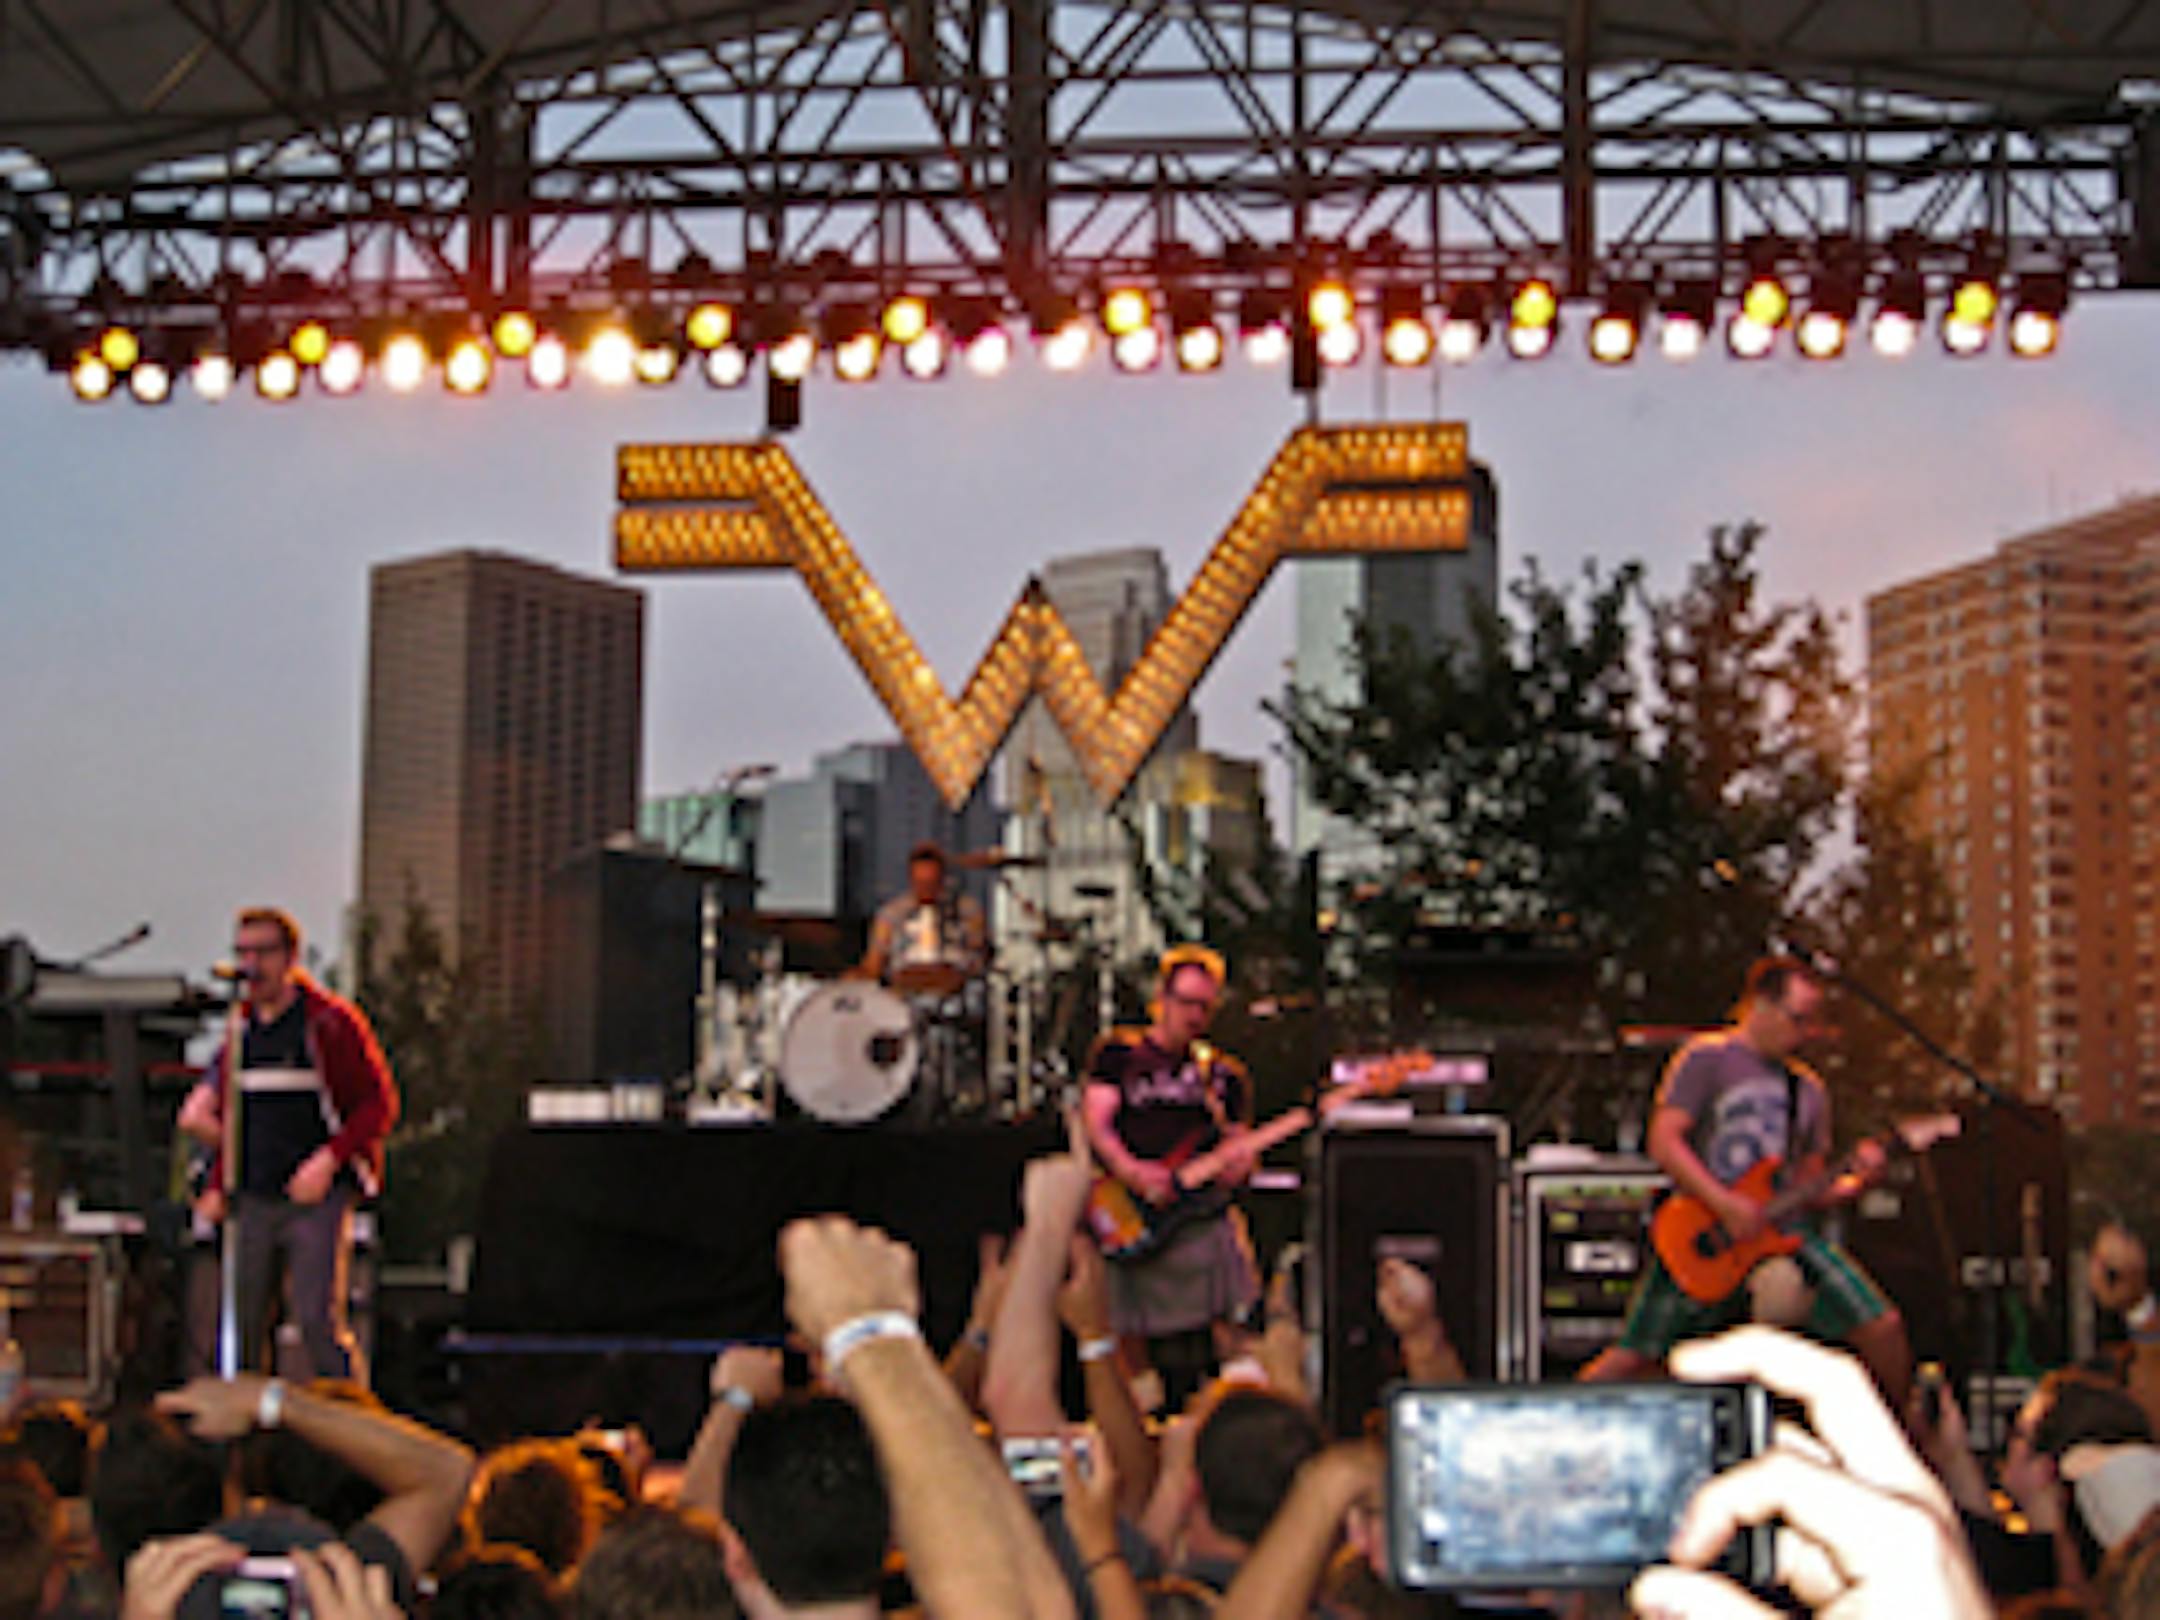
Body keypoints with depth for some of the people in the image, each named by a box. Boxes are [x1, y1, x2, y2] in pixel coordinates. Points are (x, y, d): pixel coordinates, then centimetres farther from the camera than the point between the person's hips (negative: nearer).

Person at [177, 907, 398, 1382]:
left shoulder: (331, 1021, -4)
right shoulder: (241, 1029, 14)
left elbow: (379, 1104, -5)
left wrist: (328, 1161, -16)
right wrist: (217, 1186, 14)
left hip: (319, 1198, -6)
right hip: (254, 1200, 6)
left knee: (318, 1319, -14)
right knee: (240, 1322, 5)